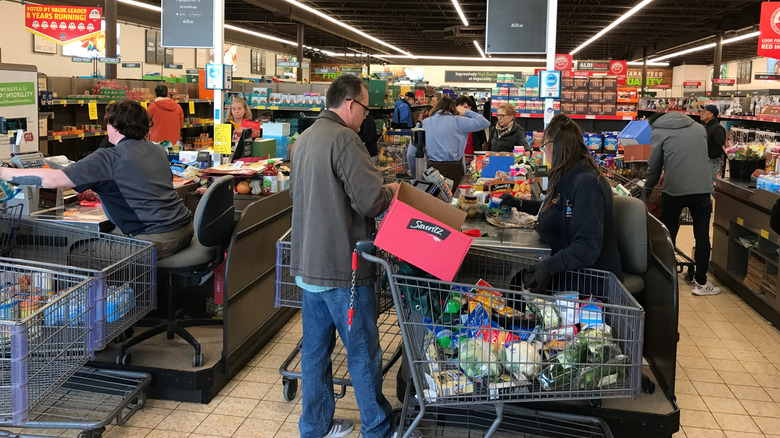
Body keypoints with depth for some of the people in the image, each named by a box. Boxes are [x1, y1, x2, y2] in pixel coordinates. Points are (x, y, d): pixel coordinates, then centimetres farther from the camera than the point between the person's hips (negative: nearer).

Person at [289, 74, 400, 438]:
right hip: (342, 267, -9)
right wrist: (390, 190, -1)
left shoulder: (304, 139, 11)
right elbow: (371, 201, -21)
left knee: (315, 348, 16)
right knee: (363, 352, 5)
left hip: (308, 263, 9)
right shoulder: (344, 140, -18)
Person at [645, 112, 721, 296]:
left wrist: (648, 186, 23)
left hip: (674, 190, -2)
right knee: (702, 237, 8)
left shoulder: (658, 133, 6)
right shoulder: (699, 128, 18)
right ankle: (700, 282, 10)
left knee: (668, 235, 12)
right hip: (702, 189, 2)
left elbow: (654, 165, 7)